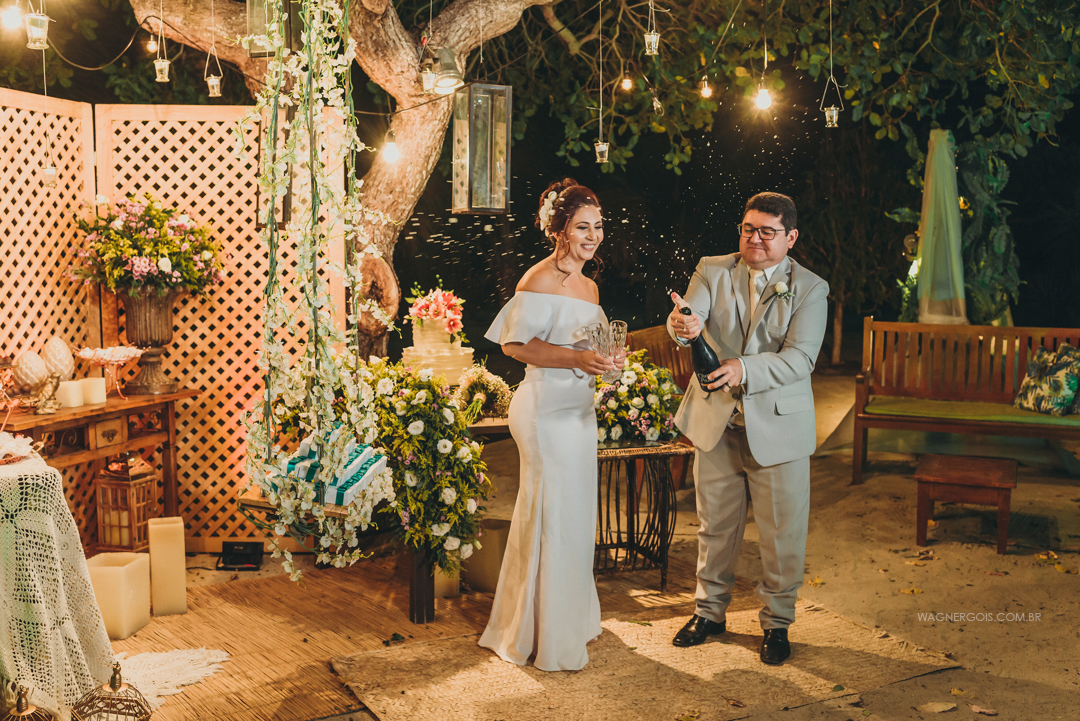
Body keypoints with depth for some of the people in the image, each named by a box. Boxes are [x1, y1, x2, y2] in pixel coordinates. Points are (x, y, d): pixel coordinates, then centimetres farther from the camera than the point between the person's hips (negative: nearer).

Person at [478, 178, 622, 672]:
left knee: (576, 514, 15)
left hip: (579, 409, 9)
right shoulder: (540, 280, -12)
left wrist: (607, 357, 4)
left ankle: (572, 618, 30)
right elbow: (516, 343, -17)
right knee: (552, 515, -2)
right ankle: (546, 639, 11)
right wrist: (577, 359, -25)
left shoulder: (589, 286, 16)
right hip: (547, 410, -9)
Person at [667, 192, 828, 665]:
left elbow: (800, 358, -17)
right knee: (715, 524, 14)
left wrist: (745, 369, -34)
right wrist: (682, 326, -42)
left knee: (781, 532, 6)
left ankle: (777, 622, 26)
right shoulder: (712, 271, 1)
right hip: (715, 420, 2)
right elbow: (687, 316, -16)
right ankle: (709, 611, 33)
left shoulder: (809, 289, -5)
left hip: (777, 426, -2)